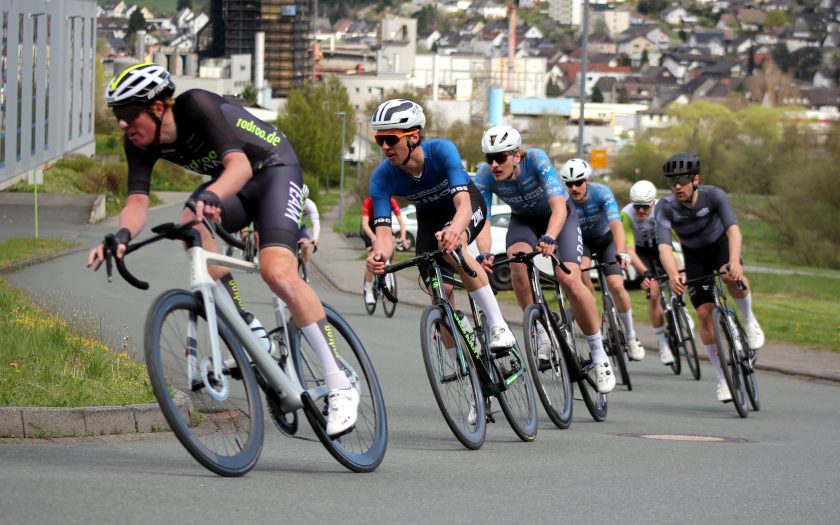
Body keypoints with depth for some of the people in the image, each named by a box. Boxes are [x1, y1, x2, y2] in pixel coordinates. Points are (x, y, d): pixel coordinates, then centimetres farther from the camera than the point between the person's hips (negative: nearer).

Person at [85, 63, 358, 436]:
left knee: (277, 273, -26)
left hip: (274, 171, -6)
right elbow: (137, 201, -22)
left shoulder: (196, 106, -31)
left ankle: (340, 386, -21)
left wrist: (210, 195, -63)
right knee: (192, 227, -28)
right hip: (228, 183, 6)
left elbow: (240, 165, -42)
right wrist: (122, 235, -45)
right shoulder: (140, 143, -12)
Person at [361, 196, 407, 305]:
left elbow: (401, 221, -28)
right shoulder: (368, 202, -30)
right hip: (370, 227, -2)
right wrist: (373, 237, -56)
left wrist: (403, 237, -47)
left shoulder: (392, 202, -25)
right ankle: (369, 292, -14)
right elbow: (364, 224, -39)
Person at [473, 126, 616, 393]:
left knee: (569, 280, -24)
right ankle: (541, 337, -16)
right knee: (517, 263, -31)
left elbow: (558, 205, -42)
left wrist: (549, 238, -60)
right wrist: (484, 254, -52)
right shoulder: (485, 177, -24)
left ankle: (599, 353, -8)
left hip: (559, 216, -3)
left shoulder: (536, 160, -33)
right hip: (524, 220, 3)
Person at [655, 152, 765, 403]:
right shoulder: (665, 208, -27)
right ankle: (722, 376, 3)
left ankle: (749, 320, -6)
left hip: (720, 244, -1)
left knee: (733, 278, -36)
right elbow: (664, 246, -38)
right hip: (695, 256, 1)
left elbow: (733, 229, -42)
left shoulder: (714, 195, -29)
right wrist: (673, 275, -59)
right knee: (705, 313, -11)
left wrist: (734, 261, -61)